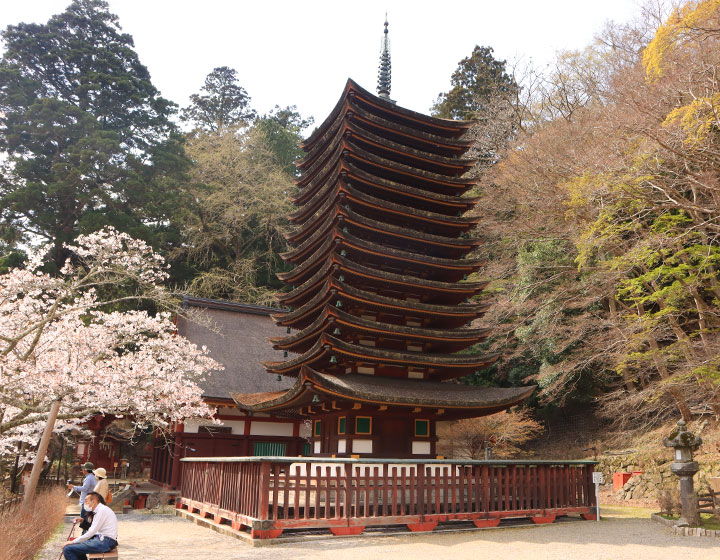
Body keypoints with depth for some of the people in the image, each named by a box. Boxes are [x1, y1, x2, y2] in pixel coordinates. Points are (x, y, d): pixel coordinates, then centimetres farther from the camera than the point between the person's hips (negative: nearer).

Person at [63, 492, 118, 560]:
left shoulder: (102, 510, -12)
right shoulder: (99, 510, 19)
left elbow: (92, 532, -16)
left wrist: (74, 542, -9)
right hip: (102, 539, 10)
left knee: (67, 549, -13)